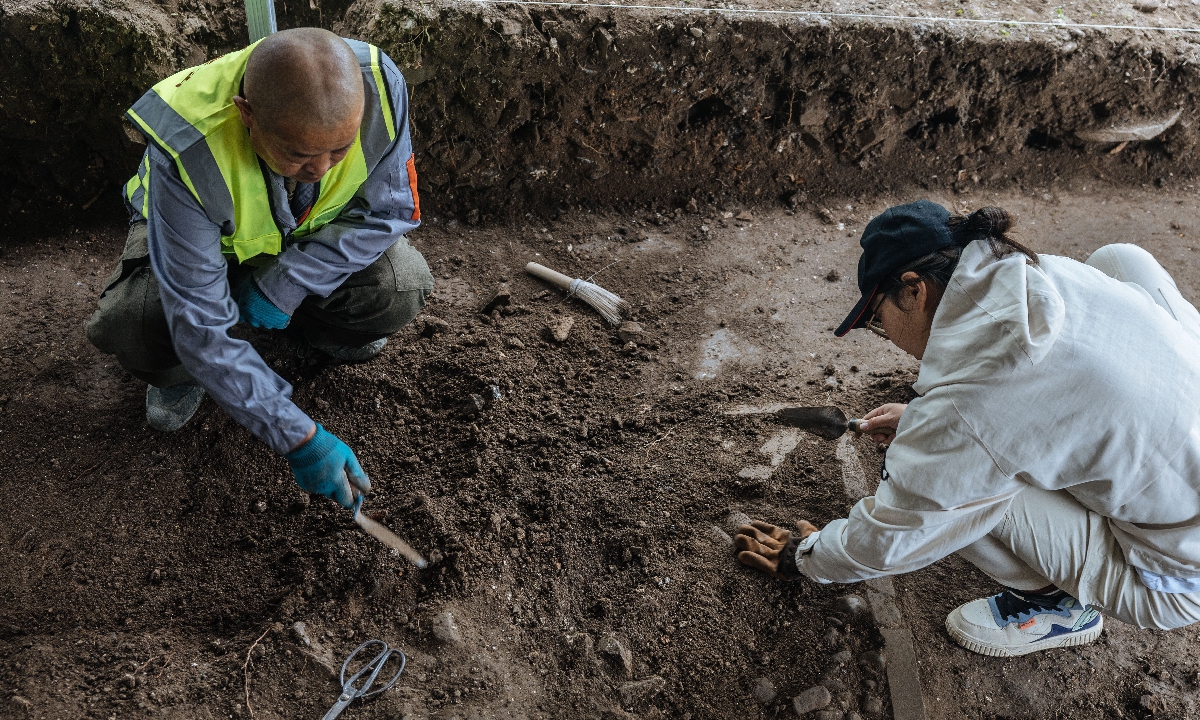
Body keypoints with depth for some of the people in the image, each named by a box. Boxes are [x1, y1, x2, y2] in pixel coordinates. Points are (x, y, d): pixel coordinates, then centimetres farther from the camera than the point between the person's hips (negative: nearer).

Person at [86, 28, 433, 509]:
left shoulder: (378, 86, -34)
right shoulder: (185, 155, -41)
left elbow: (391, 209, -20)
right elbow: (201, 325, -37)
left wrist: (288, 284, -31)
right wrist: (298, 438, -37)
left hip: (314, 238, 2)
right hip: (203, 238, -2)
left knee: (402, 287, -27)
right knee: (128, 326, -32)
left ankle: (313, 328, 9)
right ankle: (182, 372, 7)